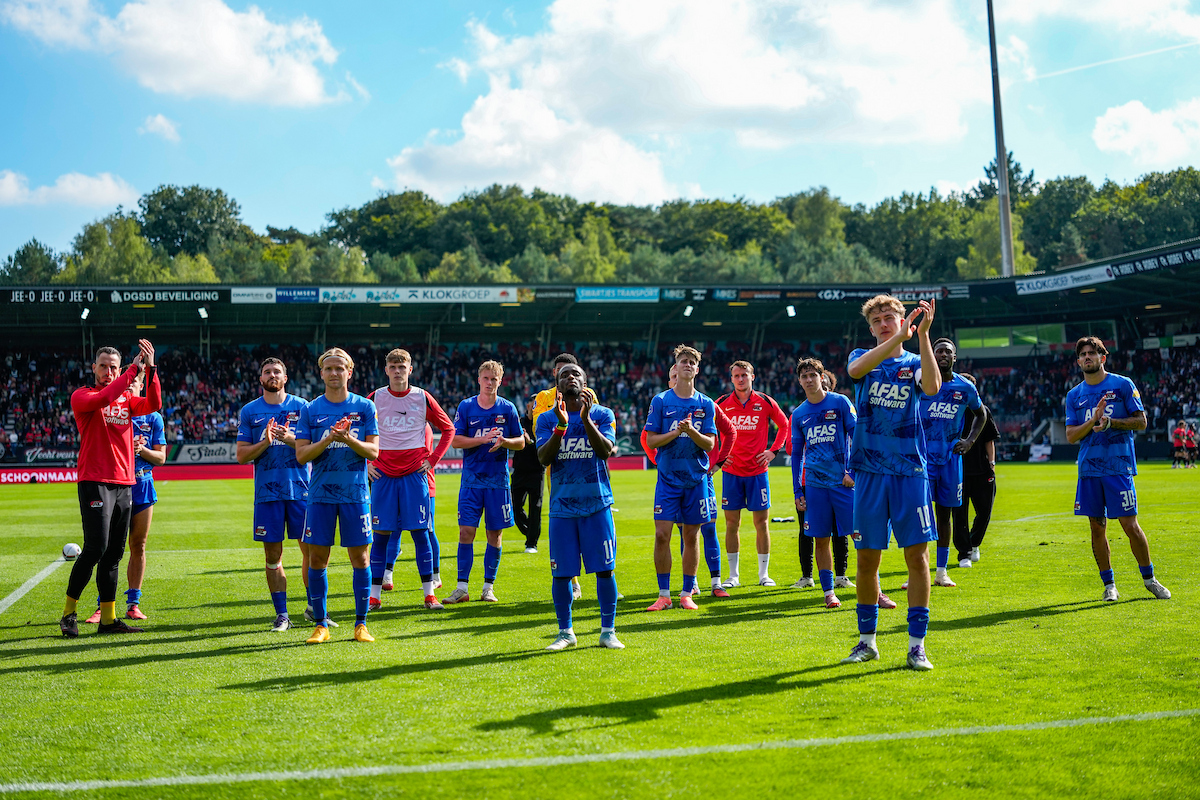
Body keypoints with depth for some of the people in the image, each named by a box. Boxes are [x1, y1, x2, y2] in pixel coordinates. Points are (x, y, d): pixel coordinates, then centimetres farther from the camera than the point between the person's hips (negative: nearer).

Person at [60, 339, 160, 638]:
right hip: (95, 482, -6)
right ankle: (68, 613, 1)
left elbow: (153, 405, -3)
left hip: (125, 484, 6)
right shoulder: (82, 396, 1)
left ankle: (108, 618, 11)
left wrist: (151, 369, -15)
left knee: (114, 553, 7)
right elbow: (103, 399, -22)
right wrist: (133, 370, -21)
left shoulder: (126, 398, 16)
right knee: (96, 548, -13)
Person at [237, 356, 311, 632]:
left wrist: (289, 439, -15)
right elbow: (242, 455, 4)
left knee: (311, 549, -1)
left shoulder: (301, 407, 6)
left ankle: (314, 607, 14)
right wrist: (265, 442, -13)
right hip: (267, 491, 1)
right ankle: (281, 614, 11)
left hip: (300, 488, -1)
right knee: (272, 555, 3)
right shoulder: (249, 411, 8)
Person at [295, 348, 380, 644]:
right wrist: (327, 440, -17)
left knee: (360, 558, 1)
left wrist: (349, 439, -18)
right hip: (320, 494, 1)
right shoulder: (310, 410, 5)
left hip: (355, 493, -1)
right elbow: (301, 455, -1)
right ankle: (320, 625, 12)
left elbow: (373, 451, 0)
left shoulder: (365, 407, 3)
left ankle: (361, 624, 10)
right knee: (317, 559, 2)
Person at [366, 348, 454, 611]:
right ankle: (374, 595, 7)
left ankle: (429, 594, 5)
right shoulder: (375, 399, 3)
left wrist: (432, 460, 4)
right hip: (383, 475, 1)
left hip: (414, 474, -1)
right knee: (381, 535, 1)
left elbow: (448, 429, 11)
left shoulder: (422, 398, 2)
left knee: (420, 533, -2)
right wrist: (365, 462, 4)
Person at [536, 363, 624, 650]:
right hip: (561, 506, 1)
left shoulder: (602, 414, 4)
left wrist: (586, 419, -22)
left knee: (605, 568, -1)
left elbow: (606, 450, -11)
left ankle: (608, 631, 10)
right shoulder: (547, 419, 7)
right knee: (560, 572, 2)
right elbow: (543, 458, -8)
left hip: (597, 503, -1)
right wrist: (561, 426, -20)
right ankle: (565, 632, 16)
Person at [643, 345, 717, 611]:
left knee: (691, 537, 5)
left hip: (696, 479, 1)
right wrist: (676, 432, -16)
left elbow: (710, 444, -1)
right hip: (667, 478, -1)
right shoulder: (660, 401, 2)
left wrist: (691, 431, -19)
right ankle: (663, 594, 3)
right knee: (662, 535, -7)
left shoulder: (706, 405, 5)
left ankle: (687, 594, 14)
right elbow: (651, 440, -1)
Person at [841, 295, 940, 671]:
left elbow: (932, 387, -18)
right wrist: (902, 336, -26)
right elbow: (856, 369, -18)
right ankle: (867, 641, 18)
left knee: (917, 555, -3)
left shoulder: (914, 363, 6)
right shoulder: (862, 357, 8)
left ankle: (917, 645, 4)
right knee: (867, 559, 5)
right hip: (869, 472, 1)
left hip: (910, 472, -1)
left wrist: (923, 334, -22)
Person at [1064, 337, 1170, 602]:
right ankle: (1109, 585, 15)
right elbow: (1071, 436, 5)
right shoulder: (1074, 396, 11)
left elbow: (1141, 421, 0)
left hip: (1119, 466, -3)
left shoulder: (1123, 385, 3)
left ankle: (1149, 579, 14)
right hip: (1089, 469, 3)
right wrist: (1093, 420, -12)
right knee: (1097, 528, 4)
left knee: (1130, 525, -4)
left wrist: (1110, 422, -15)